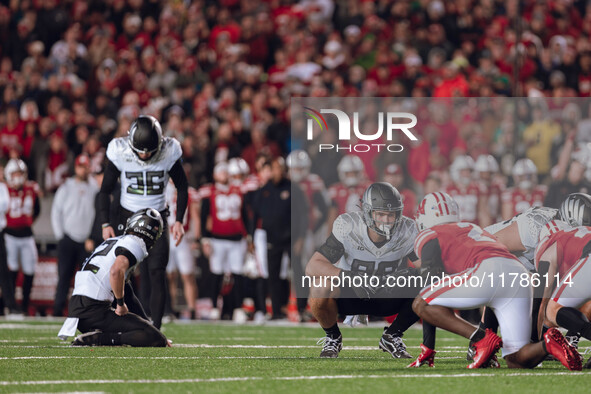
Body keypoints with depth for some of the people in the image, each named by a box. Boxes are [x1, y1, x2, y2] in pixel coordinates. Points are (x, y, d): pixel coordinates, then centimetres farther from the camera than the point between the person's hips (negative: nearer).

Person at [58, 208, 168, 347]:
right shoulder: (136, 245, -6)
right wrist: (121, 304, -12)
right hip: (94, 309, -9)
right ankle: (98, 338, -18)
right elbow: (116, 272, -24)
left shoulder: (111, 241, 23)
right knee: (157, 340, -15)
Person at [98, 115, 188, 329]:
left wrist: (179, 221, -3)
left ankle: (154, 329, -7)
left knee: (156, 273, -10)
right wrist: (106, 224, -7)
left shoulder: (168, 153, -12)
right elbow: (105, 190, -1)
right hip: (128, 217, 0)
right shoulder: (120, 153, -13)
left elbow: (182, 188, 4)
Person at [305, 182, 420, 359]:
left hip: (388, 300, 2)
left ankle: (392, 336, 3)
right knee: (320, 289, -36)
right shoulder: (347, 228, -25)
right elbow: (312, 267, -29)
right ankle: (332, 337, -1)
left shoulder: (407, 232, -18)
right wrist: (347, 276, -46)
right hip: (349, 297, -2)